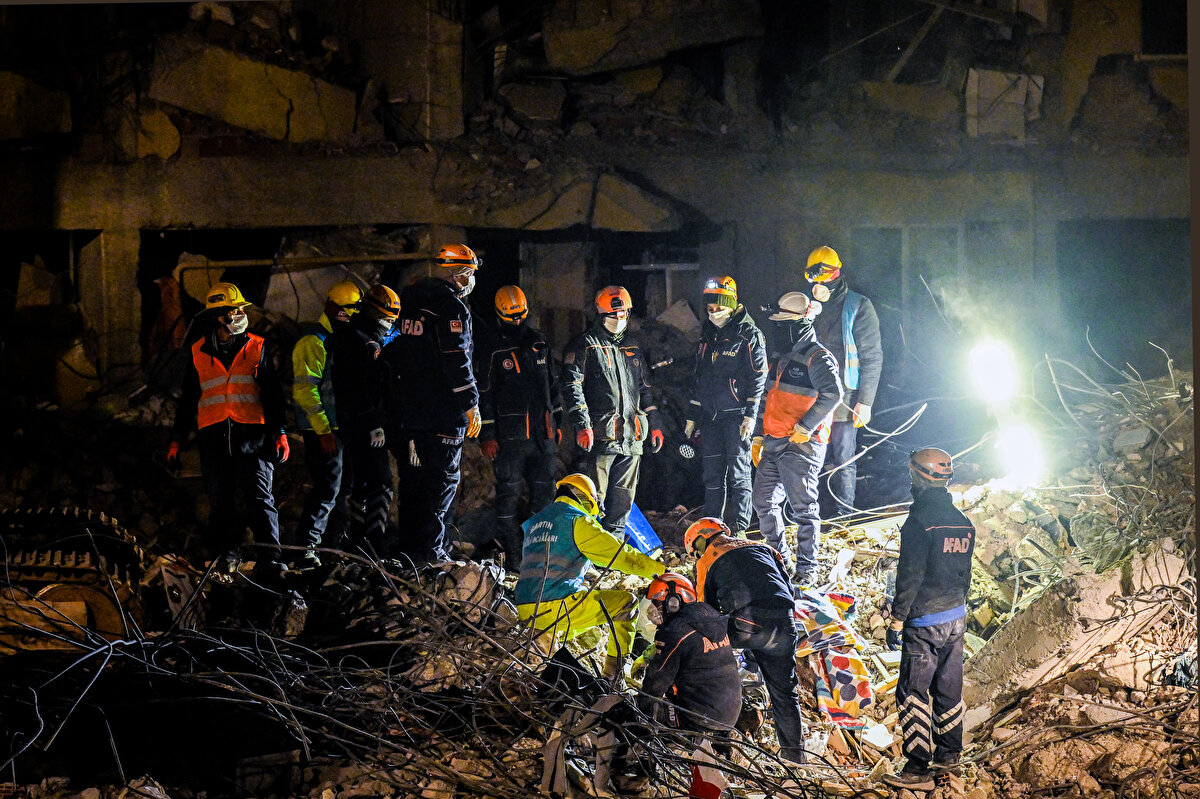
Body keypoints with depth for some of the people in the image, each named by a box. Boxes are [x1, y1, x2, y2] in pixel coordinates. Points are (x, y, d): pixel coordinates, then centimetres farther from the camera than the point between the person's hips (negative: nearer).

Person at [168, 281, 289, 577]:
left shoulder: (257, 347, 6)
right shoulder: (199, 352, 9)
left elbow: (273, 394, 7)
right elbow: (187, 399, 15)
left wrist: (280, 432, -1)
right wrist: (177, 440, 13)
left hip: (252, 435, -1)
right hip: (214, 437, 2)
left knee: (261, 497, -10)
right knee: (220, 500, 7)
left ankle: (267, 558, -13)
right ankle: (228, 552, 24)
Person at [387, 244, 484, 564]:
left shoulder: (411, 303, 16)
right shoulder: (451, 307, -11)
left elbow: (393, 357, 20)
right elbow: (456, 361, -18)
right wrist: (471, 404, -12)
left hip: (409, 408, 8)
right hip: (443, 411, -8)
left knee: (414, 478, 14)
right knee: (443, 477, -4)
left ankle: (410, 547, 20)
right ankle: (428, 552, -6)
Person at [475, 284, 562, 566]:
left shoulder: (538, 342, 13)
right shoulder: (491, 347, -4)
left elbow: (551, 384, 22)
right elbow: (483, 393, -6)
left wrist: (557, 422, 20)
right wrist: (486, 435, -10)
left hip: (543, 433, 5)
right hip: (509, 434, -5)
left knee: (545, 491, 7)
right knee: (508, 493, -1)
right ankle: (512, 553, 5)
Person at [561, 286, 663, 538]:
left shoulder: (632, 347, 20)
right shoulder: (583, 346, -1)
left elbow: (645, 390, 25)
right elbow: (572, 387, -8)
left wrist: (654, 425, 19)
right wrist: (582, 425, -18)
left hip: (632, 436, 6)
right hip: (600, 434, -6)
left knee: (623, 498, 10)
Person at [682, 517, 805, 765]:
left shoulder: (707, 561, 19)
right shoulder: (762, 547, 30)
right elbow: (787, 584, 27)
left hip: (746, 623, -4)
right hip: (784, 625, 5)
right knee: (784, 690, 18)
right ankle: (794, 751, 22)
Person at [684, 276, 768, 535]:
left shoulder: (749, 334, -5)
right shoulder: (708, 335, 16)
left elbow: (758, 377, -9)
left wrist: (750, 415, -15)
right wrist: (692, 416, 19)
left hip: (737, 415, -6)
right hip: (710, 416, 7)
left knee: (738, 474, -2)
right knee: (712, 474, 9)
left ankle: (737, 530, 3)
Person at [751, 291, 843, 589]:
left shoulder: (818, 358, -10)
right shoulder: (781, 359, 18)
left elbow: (832, 394, -26)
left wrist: (804, 427, -24)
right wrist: (758, 437, 18)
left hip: (801, 445, -9)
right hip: (773, 444, 9)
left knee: (803, 507, -5)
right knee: (764, 502, 12)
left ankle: (806, 569, 3)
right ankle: (781, 559, 26)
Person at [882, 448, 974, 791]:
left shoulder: (919, 521, -17)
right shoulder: (962, 521, 7)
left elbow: (910, 576, -18)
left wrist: (896, 621, -12)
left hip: (924, 623, -8)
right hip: (956, 619, 8)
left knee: (913, 694, -3)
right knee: (948, 689, 17)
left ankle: (918, 770, -3)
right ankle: (949, 754, 27)